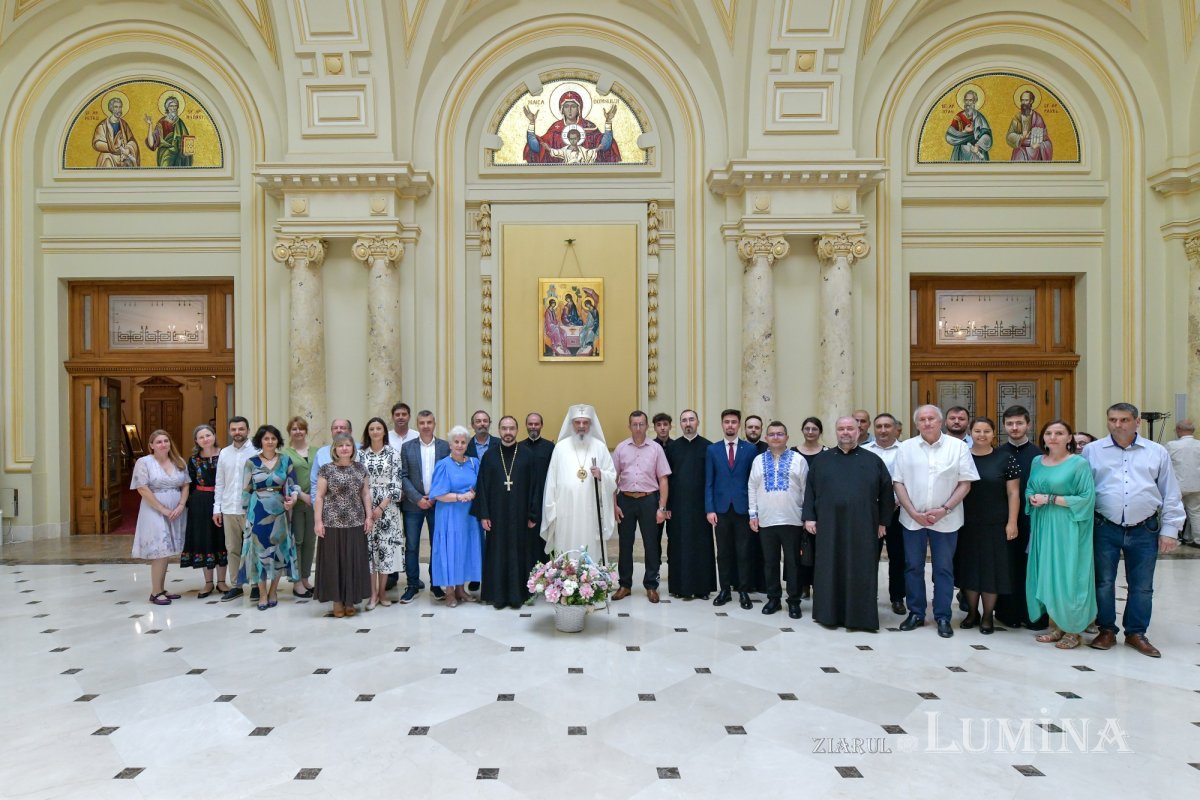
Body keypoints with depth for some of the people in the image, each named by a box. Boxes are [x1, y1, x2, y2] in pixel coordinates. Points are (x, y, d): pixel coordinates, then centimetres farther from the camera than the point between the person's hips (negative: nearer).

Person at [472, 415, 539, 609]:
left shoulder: (527, 454, -1)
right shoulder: (490, 455, 1)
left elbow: (534, 486, -1)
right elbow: (482, 486, 2)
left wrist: (533, 515, -4)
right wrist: (483, 515, -3)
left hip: (520, 515, -1)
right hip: (496, 515, 1)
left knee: (519, 553, 6)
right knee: (497, 554, 7)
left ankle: (517, 594, 18)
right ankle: (498, 594, 18)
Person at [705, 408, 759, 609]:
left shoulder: (750, 449, 2)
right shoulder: (712, 449, 5)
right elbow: (709, 482, 4)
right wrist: (709, 509, -4)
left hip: (743, 508, -1)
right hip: (721, 508, 1)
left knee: (743, 552, 4)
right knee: (723, 552, 8)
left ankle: (744, 591, 15)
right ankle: (725, 590, 20)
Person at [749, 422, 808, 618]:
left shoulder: (798, 459, 0)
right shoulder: (759, 460, 7)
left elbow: (806, 489, 0)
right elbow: (752, 488, 8)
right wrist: (753, 514, 3)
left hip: (792, 520, -2)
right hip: (766, 520, 2)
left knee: (793, 562, 6)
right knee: (770, 562, 11)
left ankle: (794, 601, 18)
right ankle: (773, 598, 24)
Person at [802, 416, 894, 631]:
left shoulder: (873, 460, 5)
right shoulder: (821, 459, 8)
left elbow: (886, 492, 5)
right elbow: (810, 490, 6)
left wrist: (883, 522, 2)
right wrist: (809, 517, -1)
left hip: (862, 526, -1)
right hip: (829, 525, 1)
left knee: (861, 572, 4)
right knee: (829, 570, 6)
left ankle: (860, 615, 15)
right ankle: (829, 613, 16)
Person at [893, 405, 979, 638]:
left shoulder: (958, 446, -2)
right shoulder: (906, 448, 2)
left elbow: (965, 483, -3)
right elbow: (898, 483, 2)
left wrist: (944, 509, -12)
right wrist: (913, 512, -7)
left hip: (945, 520, -1)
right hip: (912, 519, 2)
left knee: (943, 569, 7)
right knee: (913, 567, 9)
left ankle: (943, 617, 18)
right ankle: (916, 613, 22)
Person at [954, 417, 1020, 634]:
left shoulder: (1005, 458, -2)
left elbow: (1013, 493, -2)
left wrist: (1012, 522, -7)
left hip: (995, 525, -2)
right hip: (966, 524, 2)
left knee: (991, 568, 5)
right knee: (969, 567, 9)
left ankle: (988, 615, 20)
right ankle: (972, 612, 24)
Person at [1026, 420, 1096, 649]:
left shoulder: (1079, 464, -7)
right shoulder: (1037, 462, 10)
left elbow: (1086, 498, -12)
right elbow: (1029, 490, 18)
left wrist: (1050, 499, -15)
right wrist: (1033, 498, -4)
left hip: (1067, 528, -5)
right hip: (1042, 526, 5)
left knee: (1068, 575, 0)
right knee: (1046, 574, 7)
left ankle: (1072, 630, 14)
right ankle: (1054, 625, 19)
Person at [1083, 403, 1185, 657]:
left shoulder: (1157, 452, 6)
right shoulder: (1092, 451, 2)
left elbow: (1170, 495, 8)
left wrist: (1169, 530, 4)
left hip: (1144, 531, 1)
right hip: (1105, 529, -1)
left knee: (1142, 586, 10)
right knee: (1103, 583, 7)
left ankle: (1136, 633, 25)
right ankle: (1106, 630, 21)